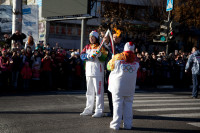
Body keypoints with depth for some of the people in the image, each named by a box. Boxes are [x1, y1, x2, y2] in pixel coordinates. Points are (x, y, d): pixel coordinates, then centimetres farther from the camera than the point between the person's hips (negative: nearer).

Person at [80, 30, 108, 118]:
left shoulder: (100, 47, -3)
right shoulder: (87, 47, 14)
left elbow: (104, 58, -11)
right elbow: (82, 55, 2)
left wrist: (99, 54, -29)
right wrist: (89, 56, -16)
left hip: (98, 72, -6)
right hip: (88, 71, 6)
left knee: (99, 92, -7)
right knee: (89, 92, 14)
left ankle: (99, 111, -5)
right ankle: (88, 109, 23)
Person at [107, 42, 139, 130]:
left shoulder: (117, 57, -2)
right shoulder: (136, 60, 5)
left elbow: (109, 66, 10)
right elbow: (136, 71, 13)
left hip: (118, 84, -2)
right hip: (130, 86, 2)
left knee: (117, 104, 2)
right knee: (128, 104, 9)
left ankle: (115, 124, 3)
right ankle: (128, 124, 11)